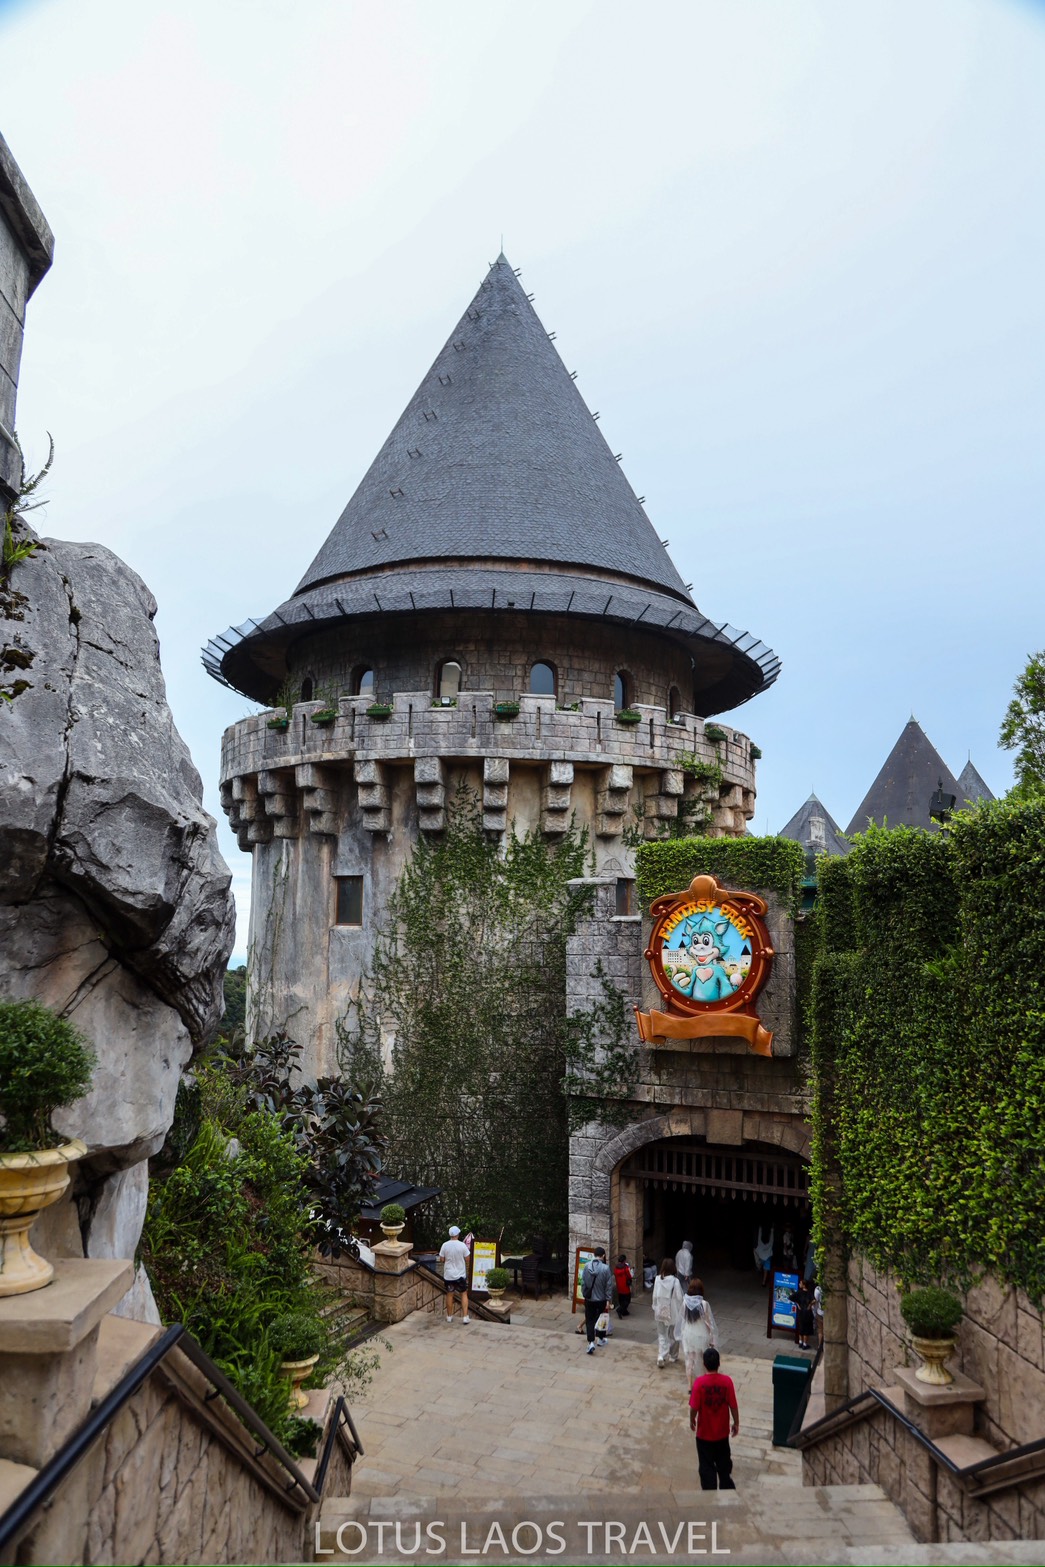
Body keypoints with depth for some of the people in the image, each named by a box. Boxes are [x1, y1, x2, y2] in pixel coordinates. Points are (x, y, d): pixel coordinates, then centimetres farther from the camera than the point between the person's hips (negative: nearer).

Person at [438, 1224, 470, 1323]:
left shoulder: (445, 1245, -10)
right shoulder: (462, 1245, -15)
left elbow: (441, 1260, -3)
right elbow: (467, 1260, -7)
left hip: (448, 1275, 2)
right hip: (460, 1274, -2)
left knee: (449, 1294, 15)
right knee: (464, 1294, 12)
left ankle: (449, 1316, 23)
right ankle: (465, 1317, 6)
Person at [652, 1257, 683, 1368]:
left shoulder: (658, 1279, -11)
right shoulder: (675, 1281, -20)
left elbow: (655, 1296, -2)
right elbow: (679, 1297, -14)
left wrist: (655, 1309, 12)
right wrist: (680, 1312, 1)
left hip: (660, 1312, 2)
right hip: (673, 1312, -2)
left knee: (661, 1335, 12)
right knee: (673, 1335, 19)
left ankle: (661, 1356, -4)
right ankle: (673, 1356, 32)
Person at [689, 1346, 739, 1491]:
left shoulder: (699, 1382, -22)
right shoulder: (727, 1381, -16)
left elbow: (694, 1407, -17)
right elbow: (733, 1406, -9)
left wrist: (692, 1420, 3)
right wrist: (736, 1423, 8)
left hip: (704, 1432, -2)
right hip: (722, 1431, 3)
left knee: (707, 1466, 13)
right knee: (724, 1463, 24)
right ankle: (727, 1489, 36)